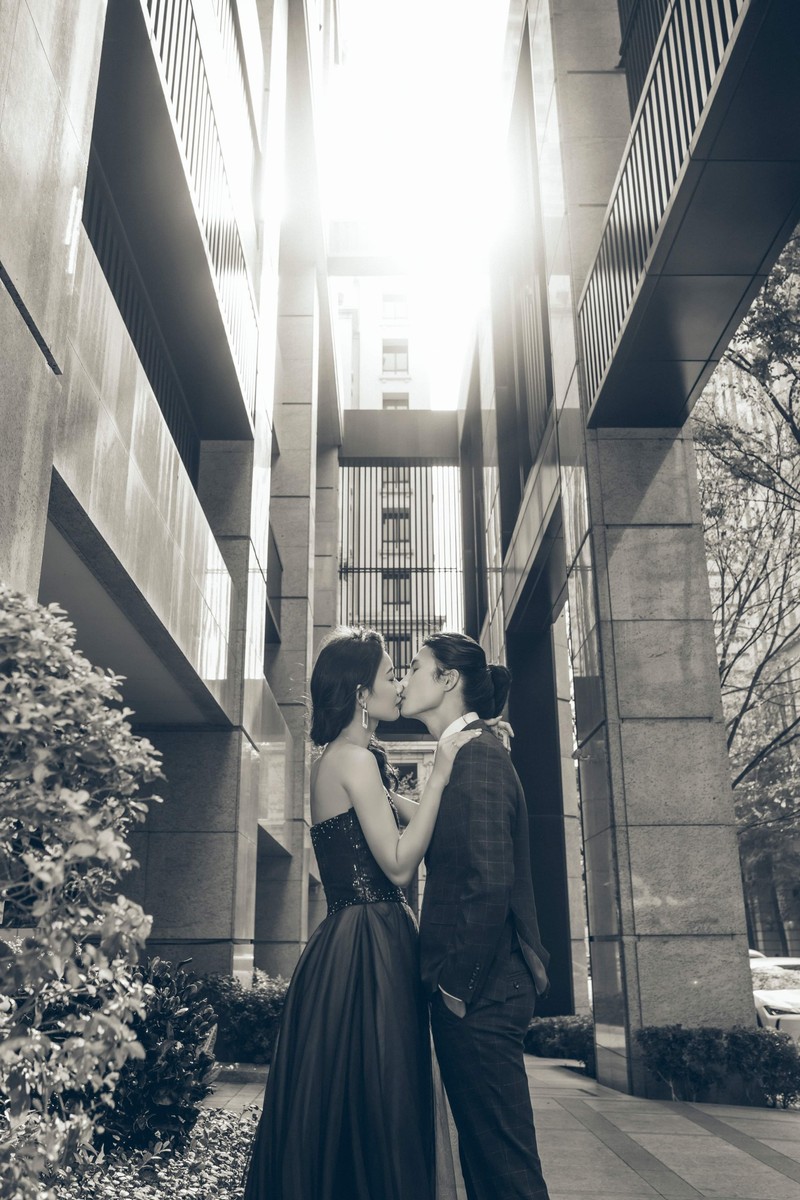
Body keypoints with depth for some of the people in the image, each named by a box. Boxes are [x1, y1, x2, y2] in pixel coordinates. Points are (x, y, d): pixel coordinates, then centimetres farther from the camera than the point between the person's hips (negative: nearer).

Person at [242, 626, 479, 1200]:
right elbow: (399, 865, -18)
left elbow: (419, 817, 16)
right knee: (374, 1110, -2)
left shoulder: (351, 759, 16)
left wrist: (470, 746, 9)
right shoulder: (354, 758, -14)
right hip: (369, 952, -10)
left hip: (355, 947, 10)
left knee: (341, 1111, 15)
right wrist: (441, 771, -14)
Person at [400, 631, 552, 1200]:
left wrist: (459, 984, -17)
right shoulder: (467, 756, 15)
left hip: (479, 993, -10)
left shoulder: (478, 756, -14)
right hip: (474, 989, 10)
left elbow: (490, 881, -22)